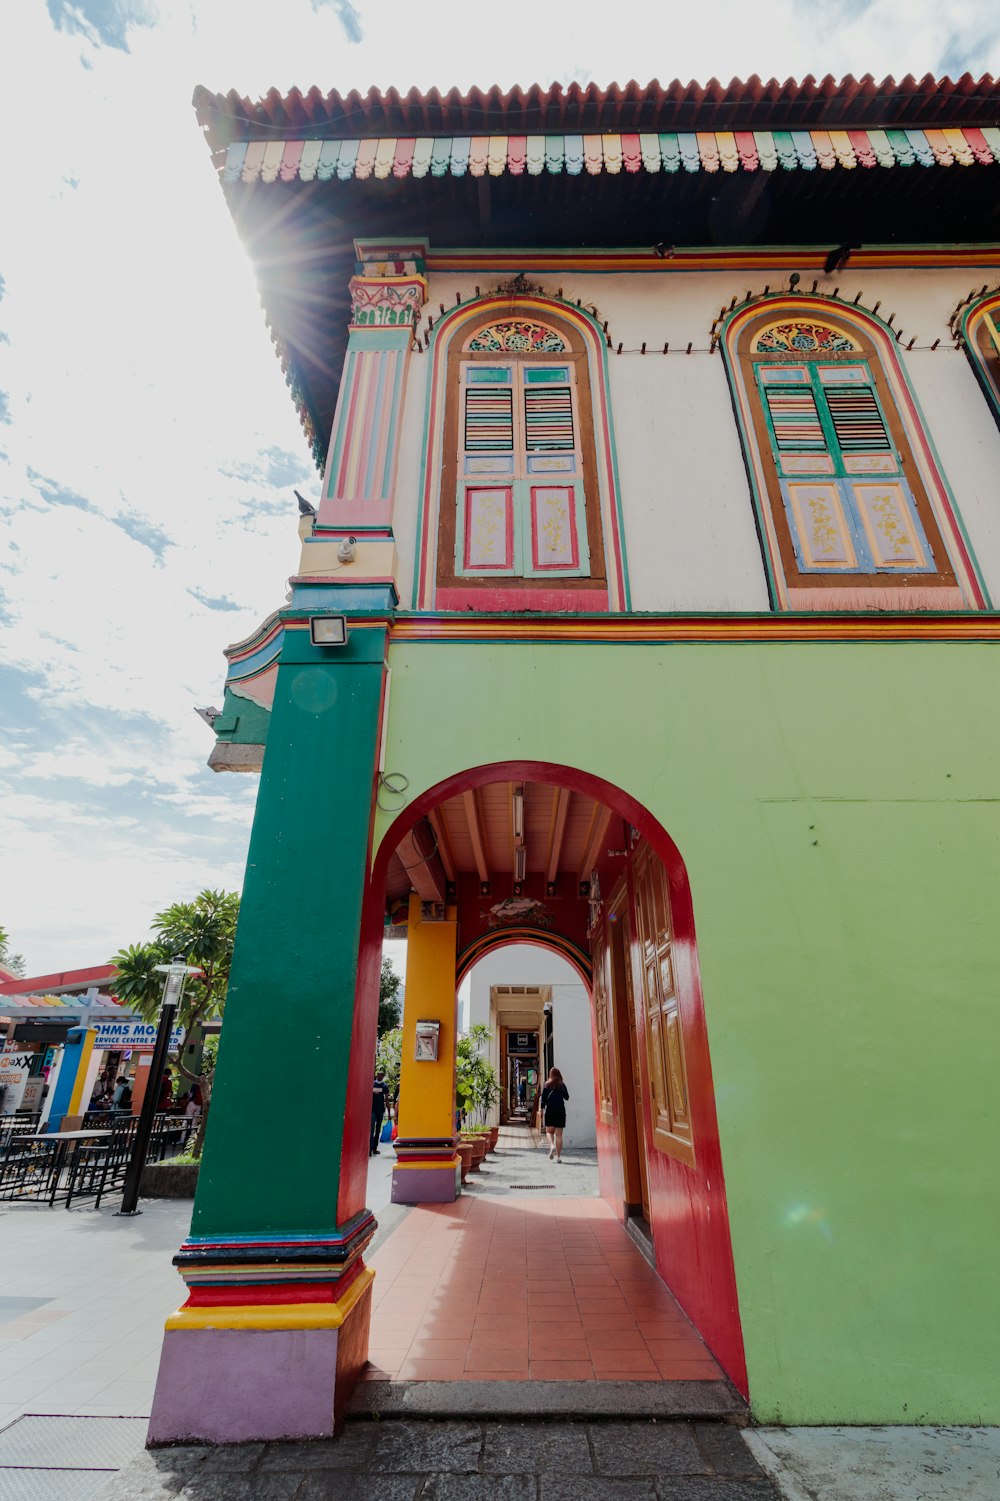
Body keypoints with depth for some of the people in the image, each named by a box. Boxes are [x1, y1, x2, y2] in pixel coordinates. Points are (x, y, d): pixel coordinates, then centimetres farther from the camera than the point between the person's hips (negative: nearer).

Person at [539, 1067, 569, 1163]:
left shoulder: (547, 1085, 1)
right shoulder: (562, 1085, 4)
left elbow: (543, 1099, -1)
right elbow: (567, 1097, 13)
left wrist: (542, 1112, 3)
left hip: (550, 1110, -1)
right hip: (561, 1110, 1)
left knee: (549, 1131, 13)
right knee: (559, 1134, 4)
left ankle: (552, 1145, -14)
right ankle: (558, 1156, 0)